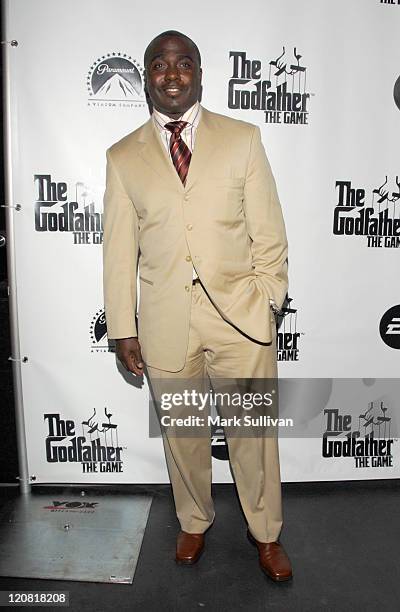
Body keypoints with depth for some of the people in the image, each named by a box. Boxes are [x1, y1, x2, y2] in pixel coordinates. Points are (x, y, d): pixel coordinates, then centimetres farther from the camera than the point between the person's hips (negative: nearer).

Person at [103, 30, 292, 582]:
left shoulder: (243, 138, 4)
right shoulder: (123, 157, 6)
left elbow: (268, 231, 2)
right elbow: (119, 250, 4)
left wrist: (268, 301, -3)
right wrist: (122, 328, 2)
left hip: (241, 315, 0)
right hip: (165, 321, 1)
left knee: (253, 430, 11)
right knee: (182, 432, 16)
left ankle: (266, 533, 36)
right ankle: (194, 522, 42)